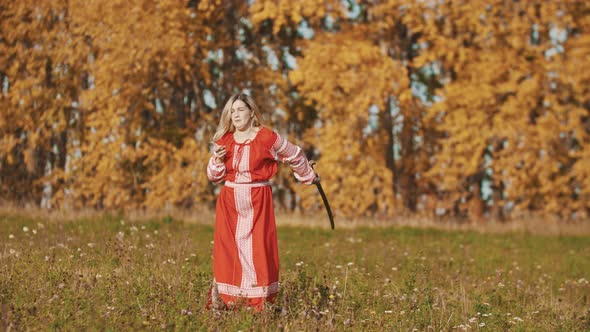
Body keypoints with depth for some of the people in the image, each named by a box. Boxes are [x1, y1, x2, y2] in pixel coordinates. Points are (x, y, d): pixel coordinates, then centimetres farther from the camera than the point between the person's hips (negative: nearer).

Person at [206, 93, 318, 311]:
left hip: (257, 202, -3)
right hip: (229, 201, 3)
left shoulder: (267, 138, -6)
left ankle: (259, 302, -1)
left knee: (257, 249, -6)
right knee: (227, 250, 1)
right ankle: (223, 299, 6)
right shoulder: (223, 140, 6)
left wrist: (309, 177, 20)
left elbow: (295, 156, 8)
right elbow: (212, 177, 12)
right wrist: (218, 160, -8)